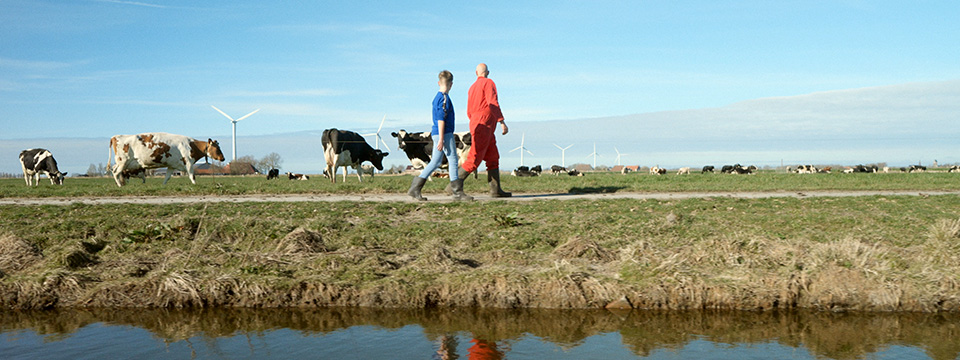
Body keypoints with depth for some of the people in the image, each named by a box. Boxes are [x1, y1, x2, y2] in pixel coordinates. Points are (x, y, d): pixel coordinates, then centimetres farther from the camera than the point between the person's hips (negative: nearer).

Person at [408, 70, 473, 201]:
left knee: (435, 162, 10)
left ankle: (414, 188, 10)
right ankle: (458, 192, 0)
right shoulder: (444, 98, -13)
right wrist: (441, 139, -20)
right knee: (453, 160, -4)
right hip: (444, 134, -9)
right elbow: (441, 119, -18)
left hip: (436, 133, 9)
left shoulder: (437, 97, 16)